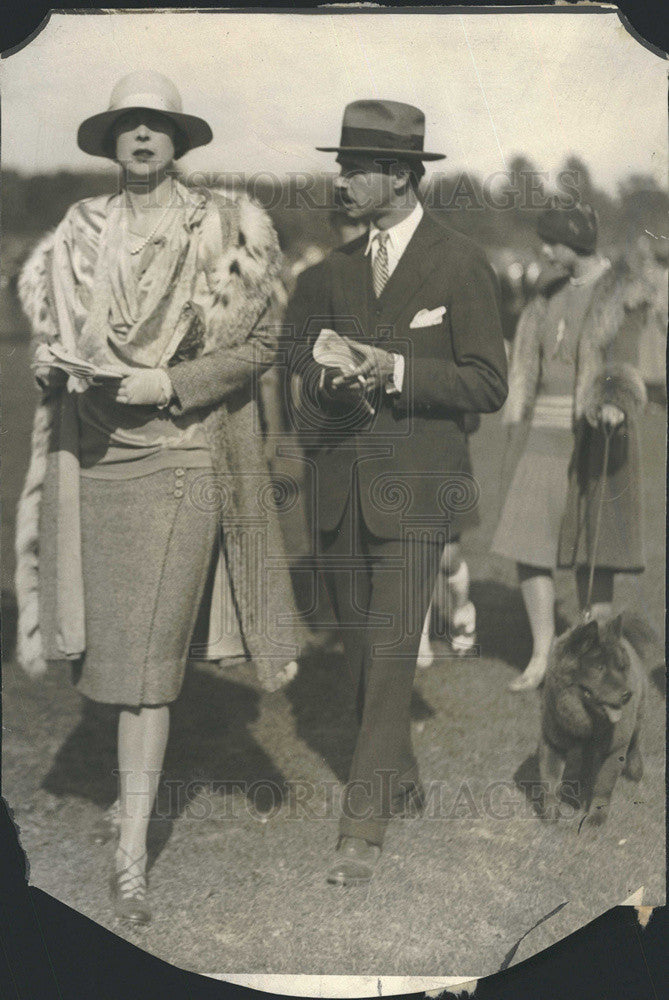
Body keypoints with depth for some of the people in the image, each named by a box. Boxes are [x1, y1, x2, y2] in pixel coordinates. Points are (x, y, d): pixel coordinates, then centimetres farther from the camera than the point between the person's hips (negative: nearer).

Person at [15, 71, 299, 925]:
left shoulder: (221, 230, 1)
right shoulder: (80, 233, 12)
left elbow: (259, 344, -2)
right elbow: (48, 325, 22)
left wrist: (168, 384, -14)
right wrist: (63, 367, 1)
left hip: (177, 456, -4)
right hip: (87, 454, 4)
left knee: (146, 656, -6)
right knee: (102, 641, 8)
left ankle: (131, 854, 1)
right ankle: (134, 782, 33)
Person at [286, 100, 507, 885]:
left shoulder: (460, 265, -3)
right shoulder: (334, 269, 13)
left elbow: (488, 384, -6)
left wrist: (394, 369, -18)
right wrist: (328, 383, -2)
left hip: (415, 485, -6)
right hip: (341, 487, 6)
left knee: (390, 653, -10)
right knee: (358, 651, 11)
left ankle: (364, 825, -3)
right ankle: (400, 782, 29)